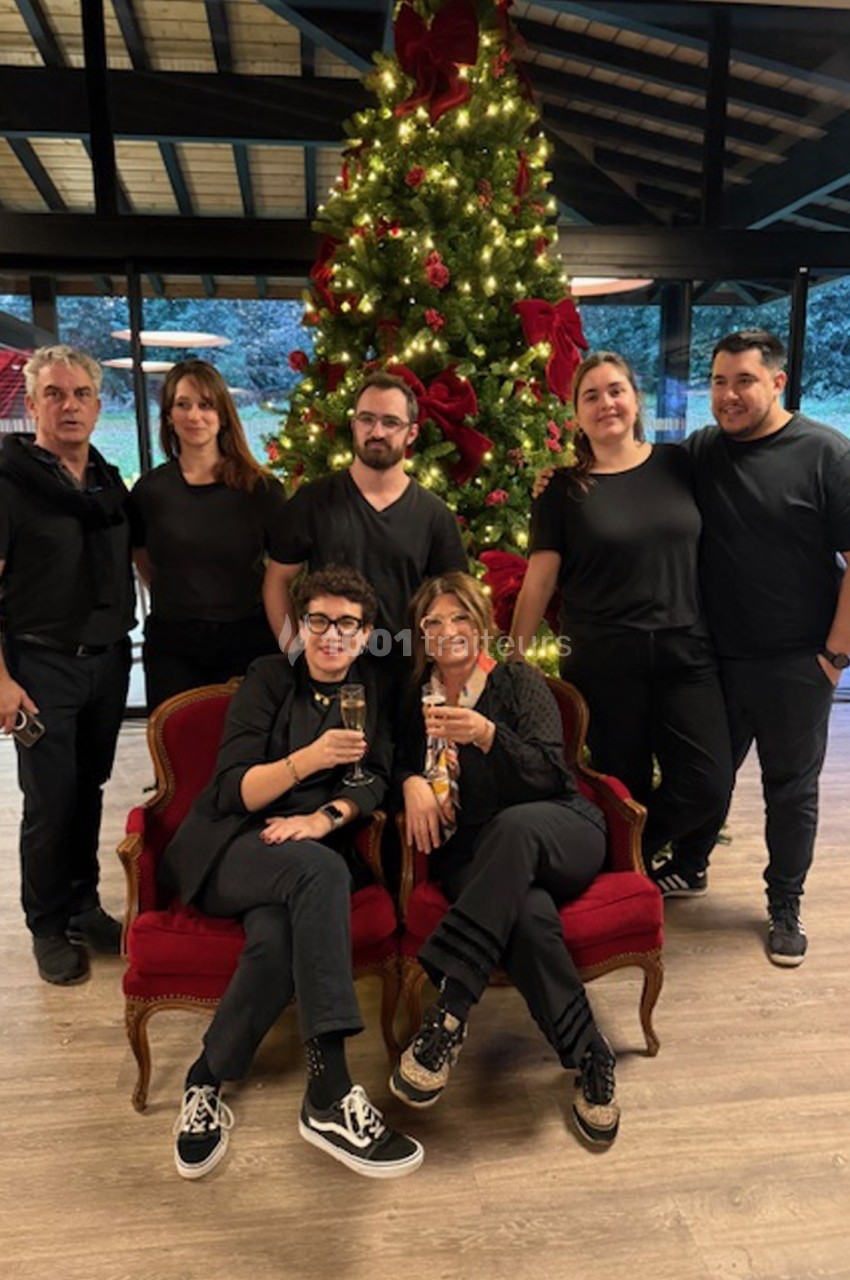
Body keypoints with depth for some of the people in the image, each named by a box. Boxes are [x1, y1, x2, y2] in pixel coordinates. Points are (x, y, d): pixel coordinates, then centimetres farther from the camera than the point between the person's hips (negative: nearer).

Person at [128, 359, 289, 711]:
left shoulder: (261, 488, -5)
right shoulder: (150, 489, 2)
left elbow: (280, 579, -8)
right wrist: (181, 602, 11)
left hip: (248, 645, -2)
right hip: (172, 652, 2)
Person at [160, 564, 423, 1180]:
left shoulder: (371, 687, 14)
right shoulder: (270, 679, 2)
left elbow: (377, 778, 5)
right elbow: (234, 792, -7)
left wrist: (325, 816, -16)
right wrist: (310, 758, -25)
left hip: (316, 849, 3)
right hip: (232, 847, -2)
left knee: (278, 936, -33)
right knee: (319, 868, -36)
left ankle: (207, 1083, -12)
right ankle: (331, 1095, -36)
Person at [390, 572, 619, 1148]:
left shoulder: (519, 682, 6)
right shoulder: (417, 701, 14)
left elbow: (551, 774, -5)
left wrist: (487, 735, -23)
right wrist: (412, 782, -8)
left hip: (561, 834, 0)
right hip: (473, 855, 1)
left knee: (514, 825, -39)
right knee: (529, 915, -36)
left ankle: (449, 1013, -38)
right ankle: (590, 1057, -21)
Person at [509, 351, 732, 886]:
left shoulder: (678, 465, 7)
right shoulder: (564, 489, 2)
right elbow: (539, 580, 2)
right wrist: (515, 657, 1)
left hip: (686, 652, 2)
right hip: (604, 661, -2)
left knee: (707, 786, -5)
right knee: (626, 790, 6)